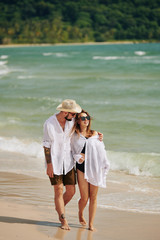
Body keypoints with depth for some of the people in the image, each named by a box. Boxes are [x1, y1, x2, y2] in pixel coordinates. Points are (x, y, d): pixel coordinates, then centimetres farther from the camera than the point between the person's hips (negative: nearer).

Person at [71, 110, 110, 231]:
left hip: (95, 167, 2)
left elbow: (101, 150, 15)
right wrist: (78, 157, -11)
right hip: (82, 168, -2)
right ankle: (80, 214, 29)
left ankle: (91, 223, 11)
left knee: (93, 197, 1)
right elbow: (72, 151, 6)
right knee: (85, 198, -3)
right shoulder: (74, 136, 6)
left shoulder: (95, 134, 11)